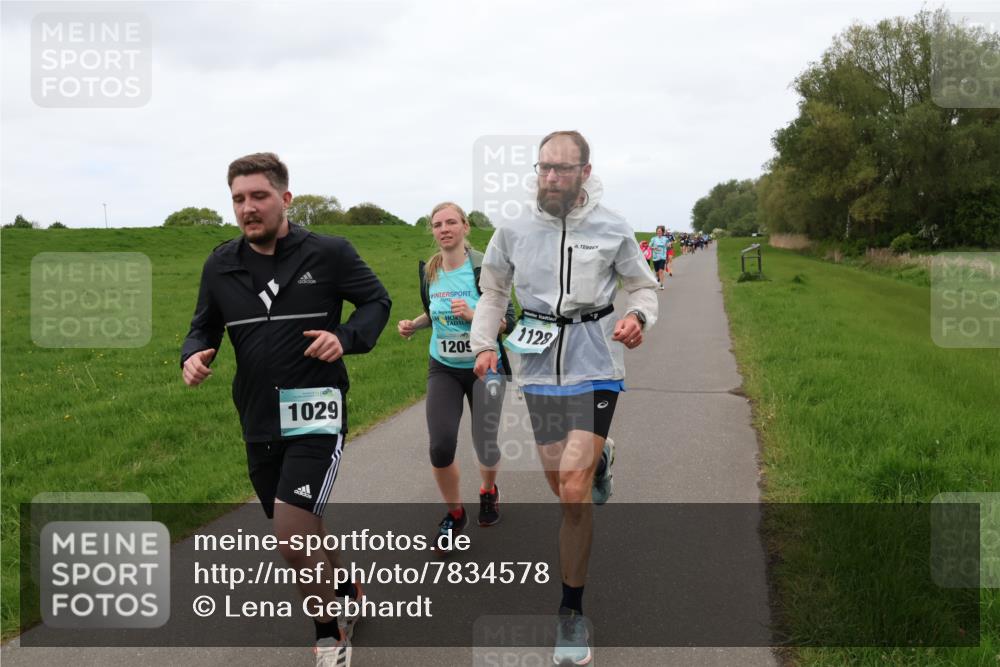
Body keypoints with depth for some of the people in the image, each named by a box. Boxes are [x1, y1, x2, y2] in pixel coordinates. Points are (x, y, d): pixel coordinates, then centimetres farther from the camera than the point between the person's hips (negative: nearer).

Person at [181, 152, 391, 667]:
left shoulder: (329, 253, -7)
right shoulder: (221, 265, 3)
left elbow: (377, 301, 4)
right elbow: (204, 326, 15)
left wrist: (347, 337, -15)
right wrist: (193, 356, -8)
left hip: (316, 416, -5)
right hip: (258, 423, 5)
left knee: (293, 539, -17)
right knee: (300, 534, 17)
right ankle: (348, 594, 46)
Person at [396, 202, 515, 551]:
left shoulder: (485, 268, -15)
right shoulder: (429, 271, -1)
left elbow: (508, 321, -13)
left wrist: (473, 314, -28)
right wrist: (414, 324, -1)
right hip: (443, 369, 3)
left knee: (484, 446, 0)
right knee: (441, 446, -11)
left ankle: (489, 490, 38)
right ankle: (454, 514, 15)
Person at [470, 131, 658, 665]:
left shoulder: (612, 229, -4)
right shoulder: (514, 231, 1)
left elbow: (643, 287, 8)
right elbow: (493, 292, 14)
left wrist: (638, 317, -14)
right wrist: (484, 345, 1)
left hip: (593, 368, -3)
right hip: (539, 369, 3)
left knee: (574, 494, -13)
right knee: (563, 489, 12)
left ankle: (571, 613, 4)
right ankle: (598, 459, 50)